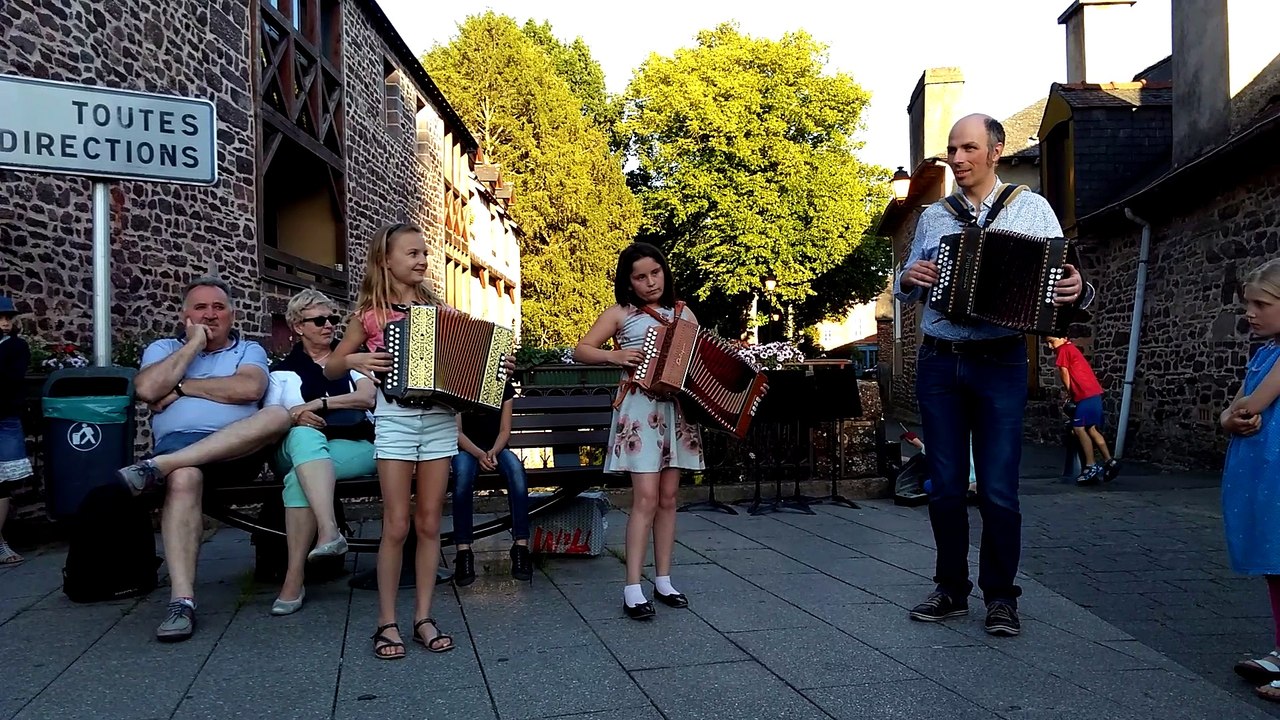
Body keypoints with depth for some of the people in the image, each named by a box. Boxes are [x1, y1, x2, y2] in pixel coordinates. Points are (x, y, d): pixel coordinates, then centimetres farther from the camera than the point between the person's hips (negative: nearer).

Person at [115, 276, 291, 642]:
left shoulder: (249, 350, 19)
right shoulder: (163, 349, 22)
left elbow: (250, 388, -6)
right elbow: (147, 390, -2)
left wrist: (181, 387, 0)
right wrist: (194, 344, 4)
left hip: (239, 450, 1)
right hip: (180, 444, 0)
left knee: (279, 415, -31)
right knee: (183, 479, -38)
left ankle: (157, 466, -37)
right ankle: (182, 602, -42)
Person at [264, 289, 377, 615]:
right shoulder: (283, 371, 18)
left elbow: (367, 397, 0)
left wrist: (319, 403, -11)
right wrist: (293, 418, -15)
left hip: (356, 446, 0)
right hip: (299, 448, 1)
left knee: (299, 479, -34)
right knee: (304, 435, -39)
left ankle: (295, 578, -38)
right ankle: (329, 532, -52)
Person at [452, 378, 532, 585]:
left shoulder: (504, 388, 6)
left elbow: (505, 430, 3)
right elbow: (457, 431, -6)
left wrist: (493, 452, -19)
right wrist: (478, 454, -24)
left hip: (496, 448, 2)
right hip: (466, 448, -2)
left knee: (516, 469, -34)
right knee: (463, 474, -38)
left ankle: (521, 546, -36)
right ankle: (463, 551, -37)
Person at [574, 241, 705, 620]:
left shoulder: (683, 313, 13)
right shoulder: (620, 314, 3)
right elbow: (580, 351, -1)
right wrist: (613, 355, -17)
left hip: (678, 410, 4)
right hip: (640, 409, -4)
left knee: (668, 497, 7)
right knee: (646, 498, -11)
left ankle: (663, 580, 15)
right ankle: (633, 588, -6)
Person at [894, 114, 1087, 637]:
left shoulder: (1032, 209, 3)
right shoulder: (933, 217, 12)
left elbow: (1063, 279, 0)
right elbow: (906, 291, 18)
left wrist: (1074, 290, -23)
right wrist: (908, 280, -4)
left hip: (1000, 364, -3)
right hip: (939, 363, 3)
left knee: (998, 490, -2)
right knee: (945, 486, 7)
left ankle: (1000, 596, 13)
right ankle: (951, 588, 20)